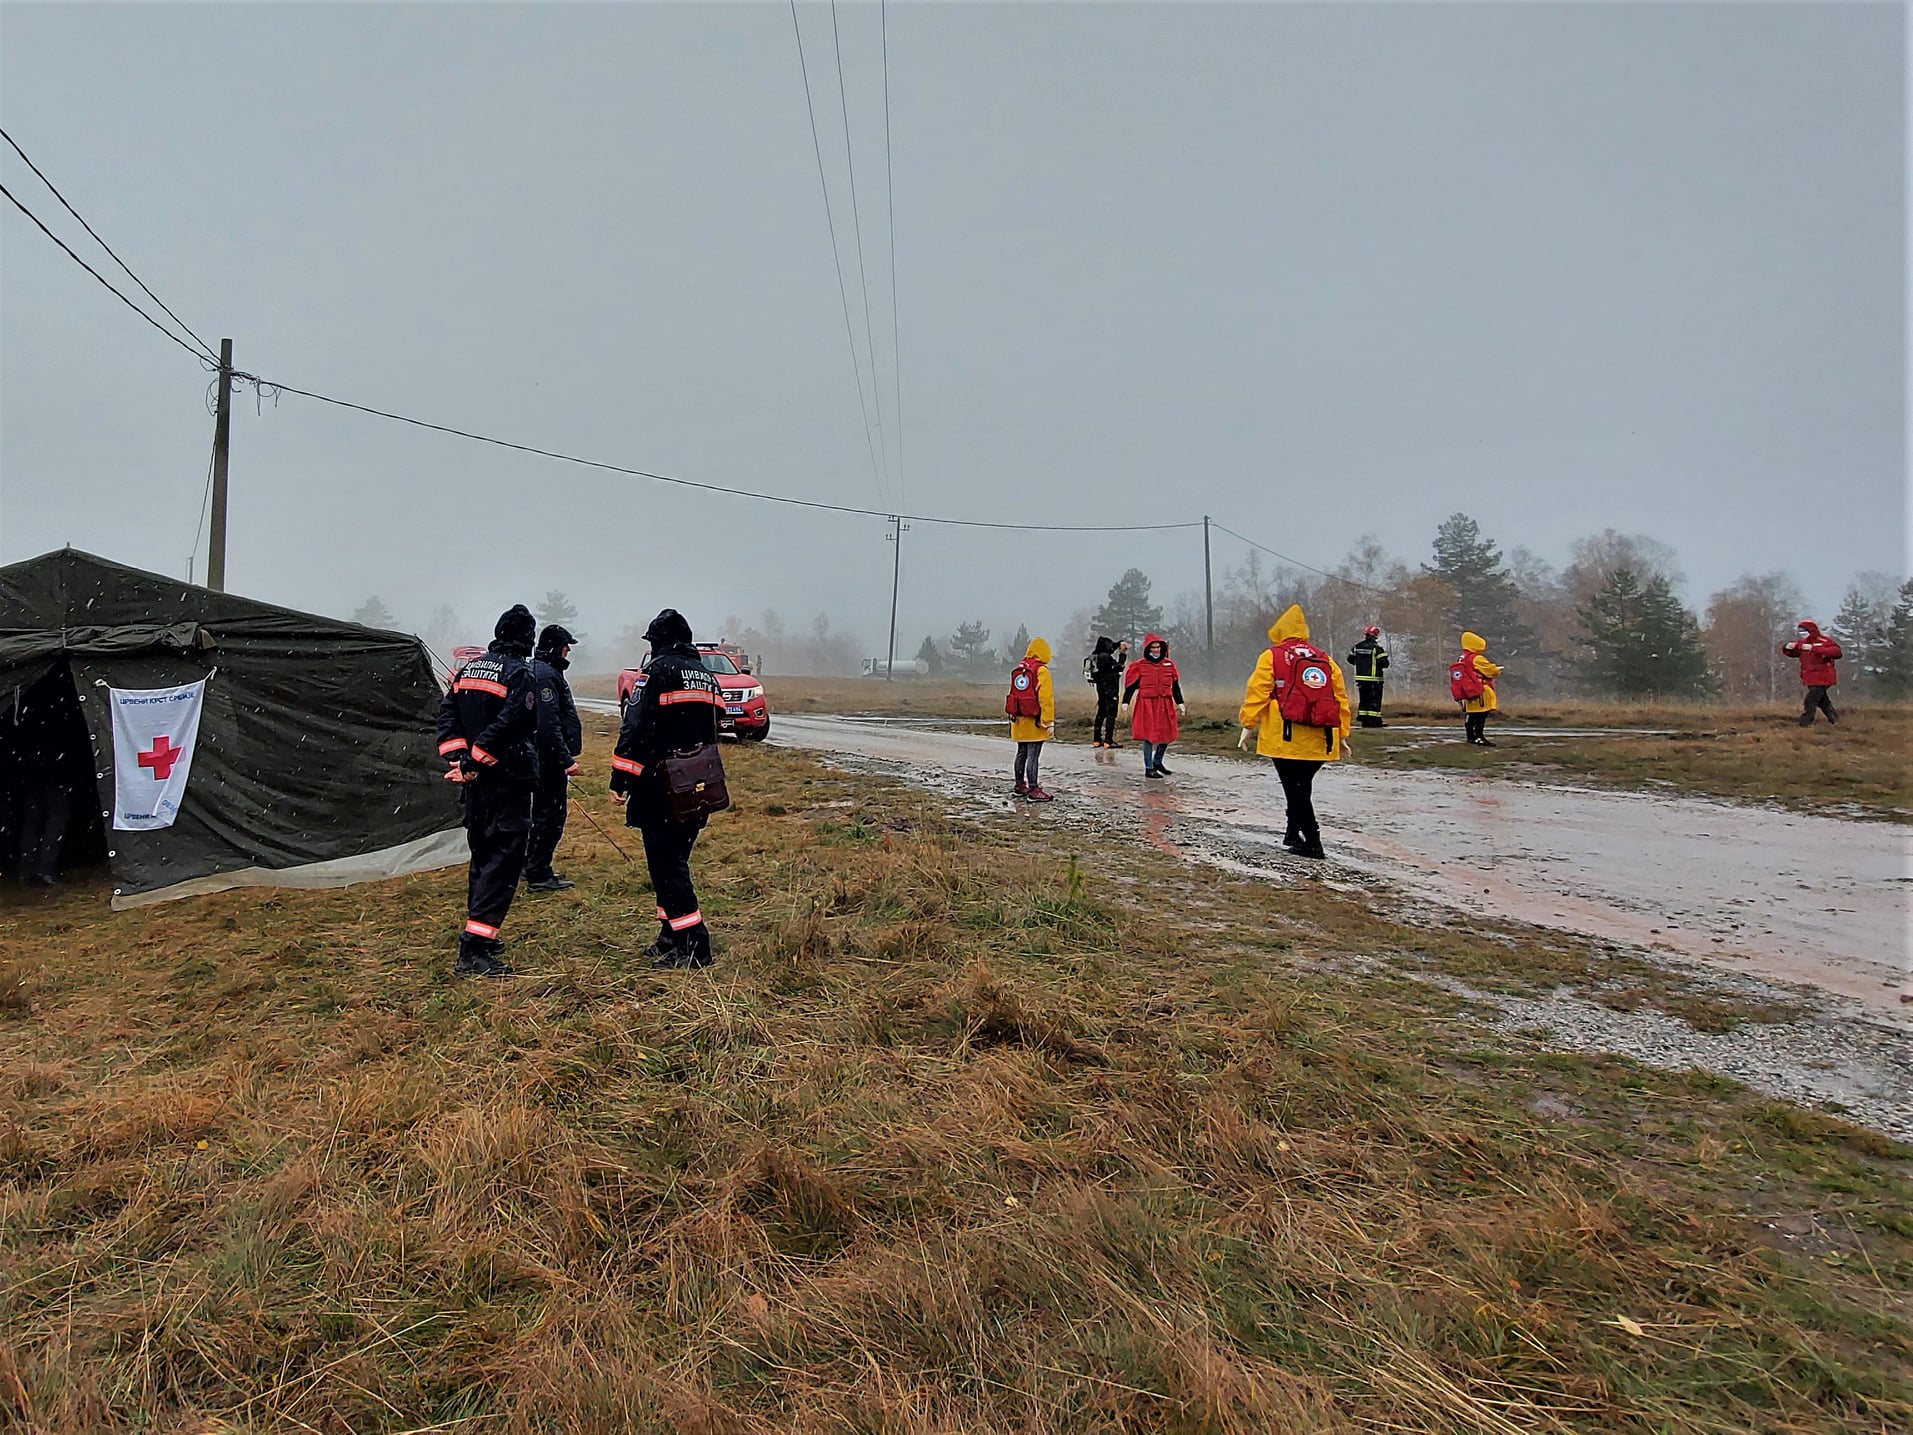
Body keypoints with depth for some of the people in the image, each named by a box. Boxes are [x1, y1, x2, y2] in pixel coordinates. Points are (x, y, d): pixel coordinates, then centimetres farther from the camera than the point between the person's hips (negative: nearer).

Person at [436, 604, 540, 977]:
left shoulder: (468, 669, 12)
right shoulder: (521, 675, -11)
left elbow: (446, 715, 7)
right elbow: (507, 726, -21)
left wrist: (459, 758, -1)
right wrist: (473, 763, -15)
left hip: (476, 781, 8)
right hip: (508, 780, -8)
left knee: (483, 853, 20)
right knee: (503, 860, -7)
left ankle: (481, 934, 31)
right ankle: (473, 949, -13)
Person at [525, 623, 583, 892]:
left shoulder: (543, 671, 16)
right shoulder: (545, 675, -17)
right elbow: (549, 724, -24)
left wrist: (565, 756, 25)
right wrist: (566, 759, -24)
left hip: (544, 758, 11)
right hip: (550, 757, -11)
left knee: (543, 810, 18)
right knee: (552, 813, -5)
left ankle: (533, 867, 27)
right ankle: (538, 875, 1)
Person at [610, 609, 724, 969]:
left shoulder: (659, 672, -10)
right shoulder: (708, 676, 14)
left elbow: (636, 730, -16)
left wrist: (620, 779, -12)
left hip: (660, 788, -8)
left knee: (666, 866, -3)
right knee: (675, 861, 17)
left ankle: (693, 946, -5)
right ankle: (672, 939, 23)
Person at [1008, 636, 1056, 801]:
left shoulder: (1018, 670, 10)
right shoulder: (1041, 670, -12)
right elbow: (1046, 698, -16)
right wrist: (1049, 722, -15)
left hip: (1019, 721, 7)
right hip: (1035, 723, -7)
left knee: (1021, 754, 17)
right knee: (1033, 756, -5)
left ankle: (1020, 786, 28)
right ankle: (1033, 790, -4)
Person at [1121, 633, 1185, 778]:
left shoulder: (1169, 665, 9)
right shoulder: (1140, 666, -3)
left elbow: (1175, 685, 15)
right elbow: (1130, 685, -2)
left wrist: (1180, 703, 14)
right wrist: (1125, 703, -8)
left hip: (1165, 705, 5)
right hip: (1147, 705, -5)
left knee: (1167, 735, 11)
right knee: (1149, 736, -4)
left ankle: (1157, 762, 31)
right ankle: (1149, 768, 3)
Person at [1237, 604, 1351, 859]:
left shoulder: (1272, 657, 2)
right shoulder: (1326, 660, 14)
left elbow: (1256, 693, -5)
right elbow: (1341, 698, 14)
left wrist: (1248, 725, 0)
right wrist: (1342, 734, 18)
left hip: (1286, 738, -4)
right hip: (1320, 740, 5)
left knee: (1294, 788, 0)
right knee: (1303, 786, 19)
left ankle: (1312, 842, -5)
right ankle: (1294, 832, 30)